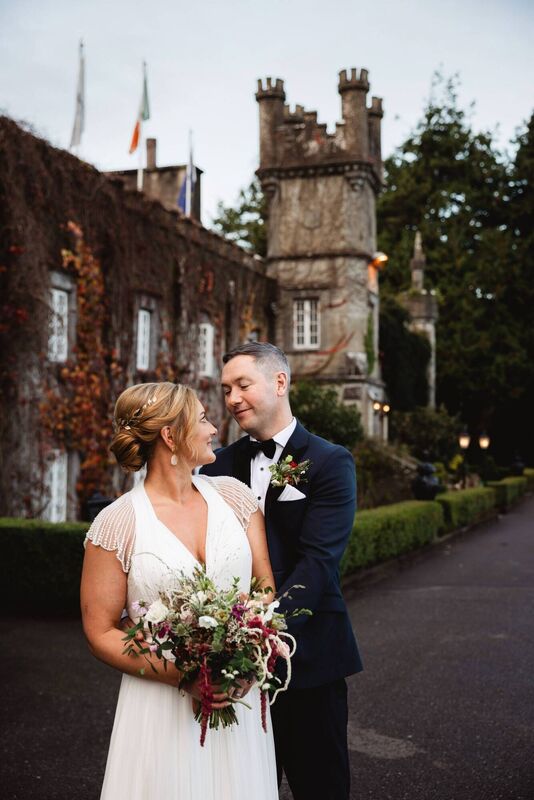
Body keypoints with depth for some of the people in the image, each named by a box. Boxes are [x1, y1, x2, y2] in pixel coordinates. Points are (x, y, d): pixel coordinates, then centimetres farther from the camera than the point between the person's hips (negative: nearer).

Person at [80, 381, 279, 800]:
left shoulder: (233, 494, 2)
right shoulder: (117, 523, -9)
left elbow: (266, 586, 4)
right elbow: (101, 631, -6)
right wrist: (183, 677, -16)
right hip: (163, 704, -3)